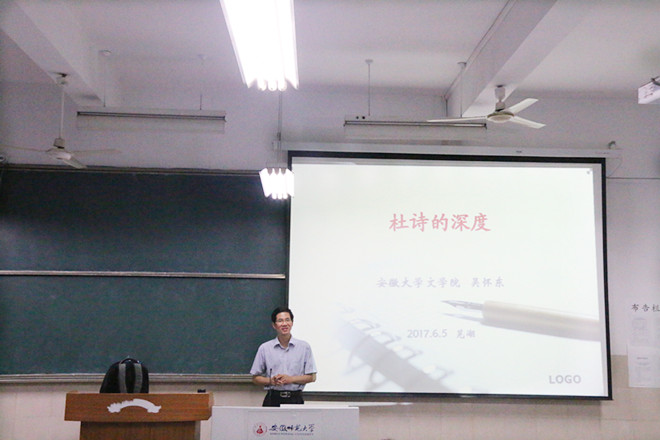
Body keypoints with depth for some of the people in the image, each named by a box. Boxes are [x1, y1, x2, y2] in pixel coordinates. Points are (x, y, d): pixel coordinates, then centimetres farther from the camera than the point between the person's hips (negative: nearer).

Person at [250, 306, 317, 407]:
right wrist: (271, 381, -9)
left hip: (295, 399, 0)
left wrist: (291, 379, -8)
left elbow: (312, 377, 5)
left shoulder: (304, 347, 5)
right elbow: (255, 378, 9)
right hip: (273, 400, 0)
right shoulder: (264, 348, 6)